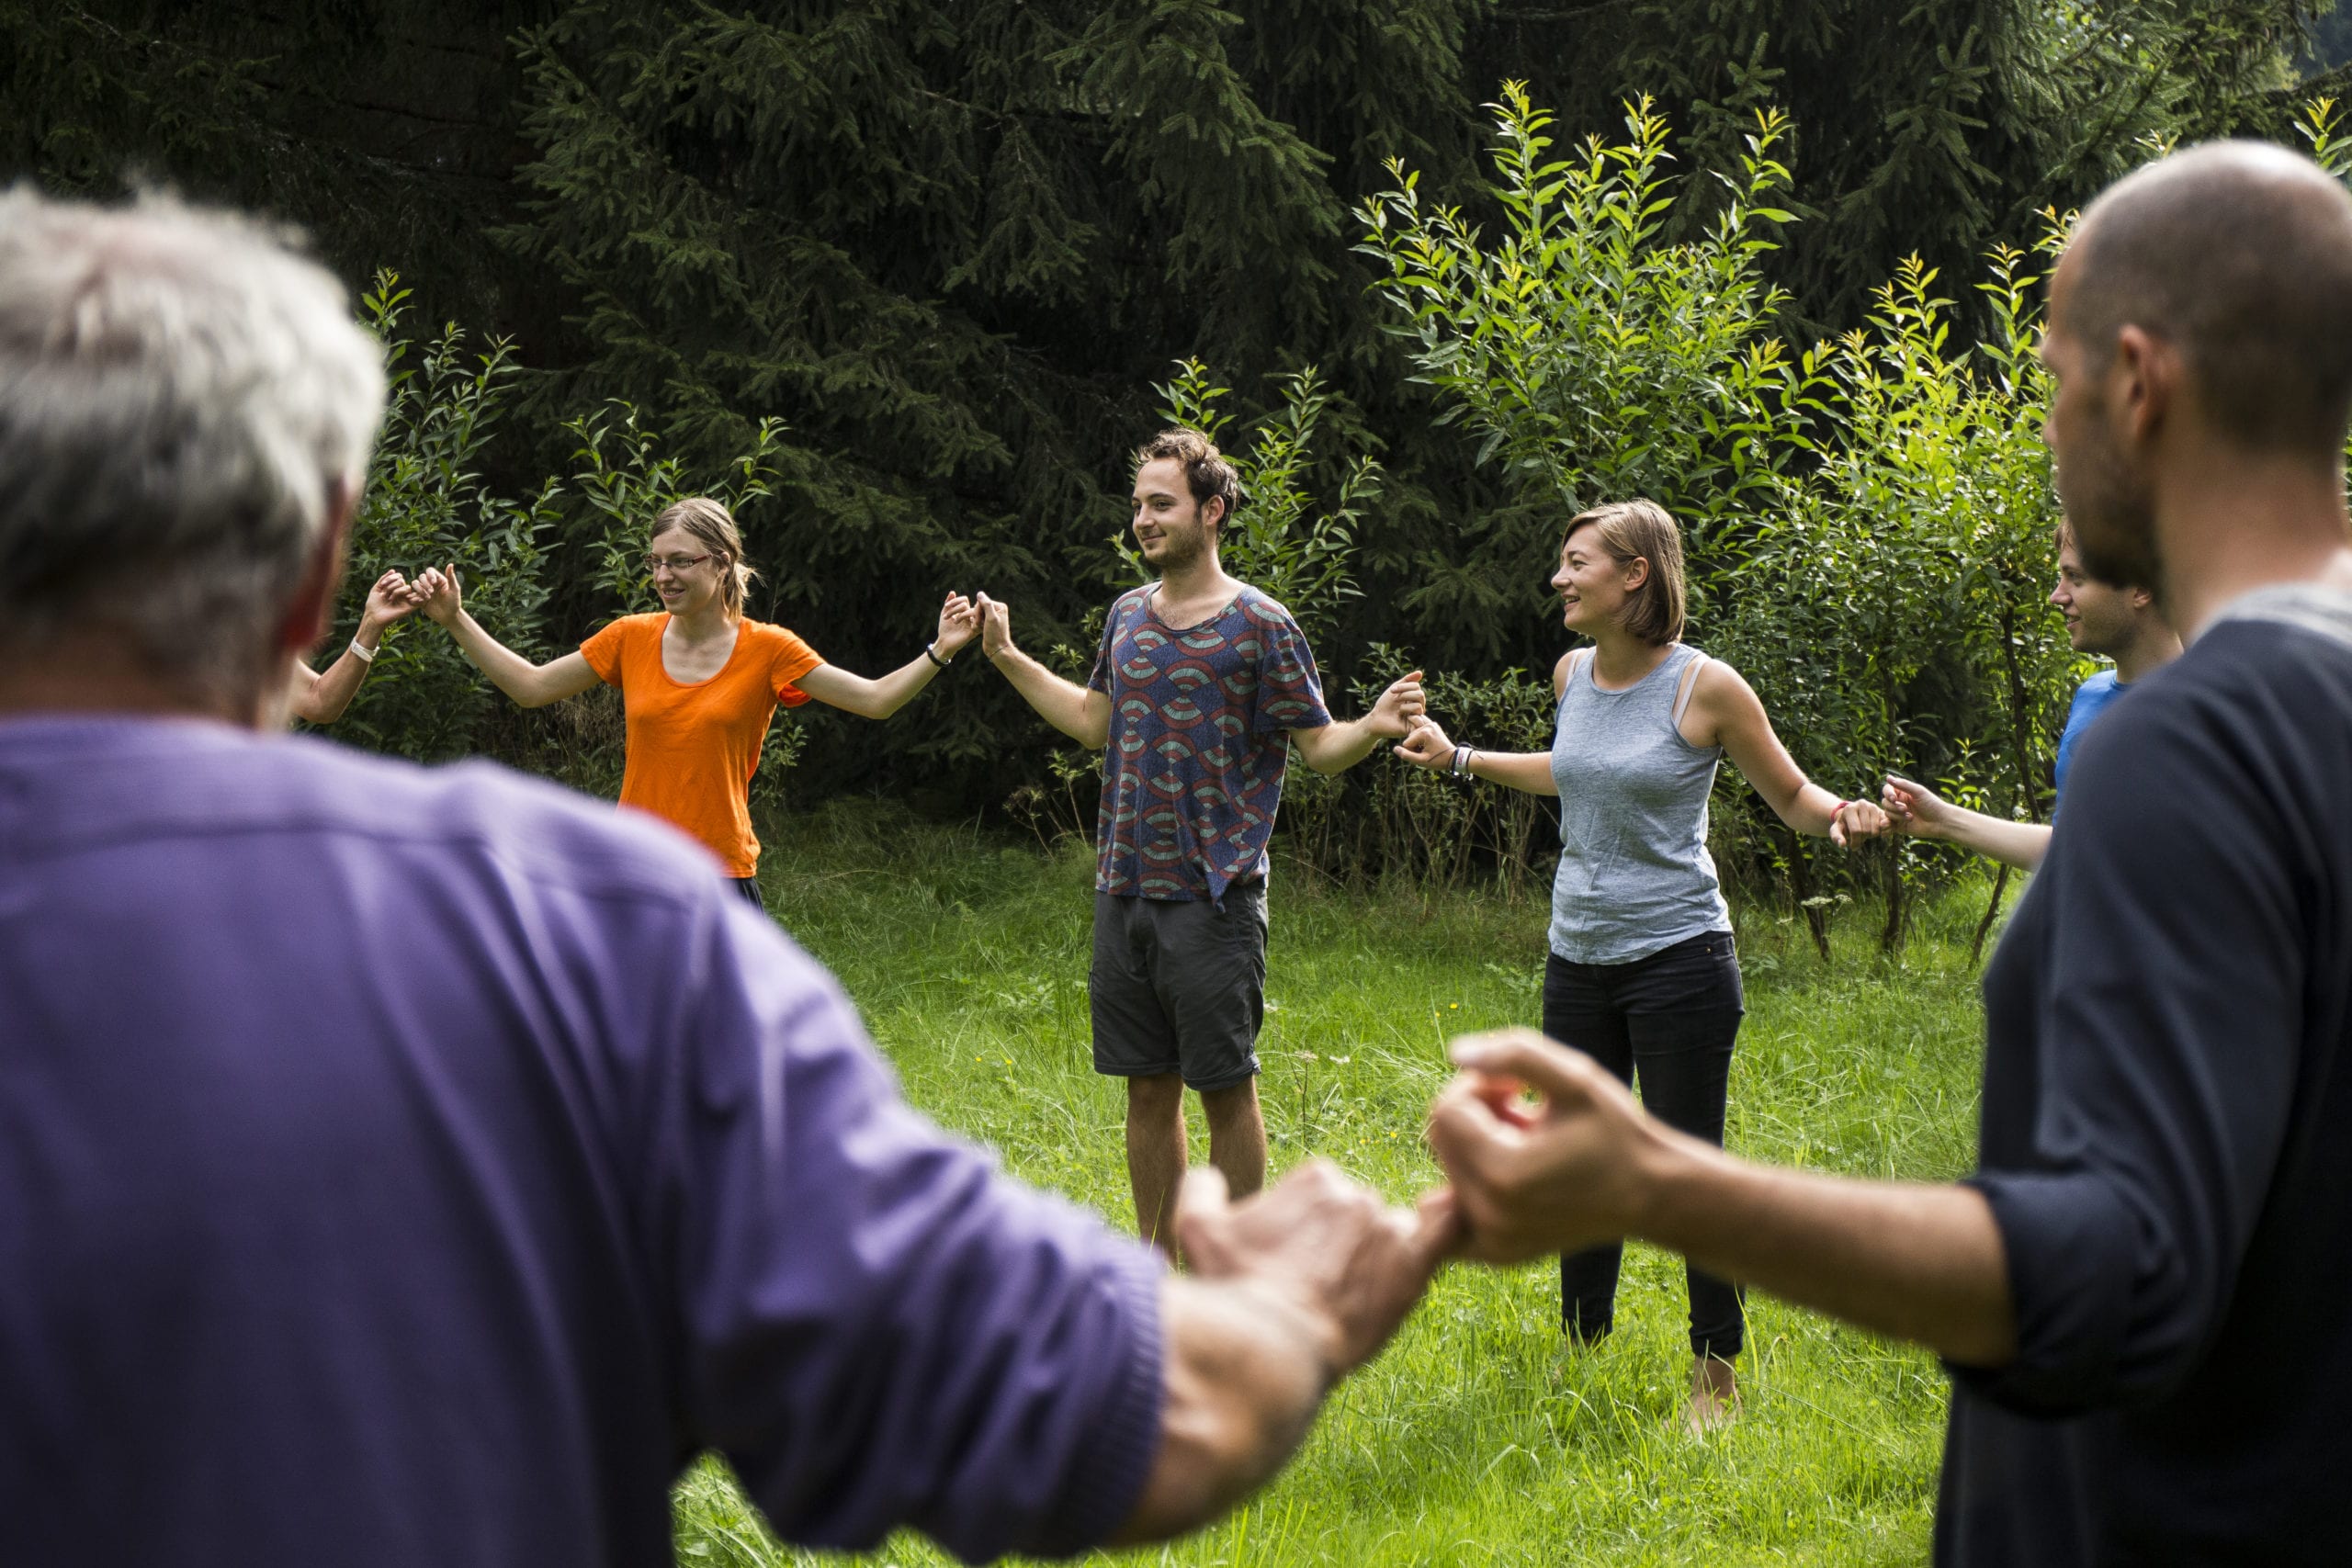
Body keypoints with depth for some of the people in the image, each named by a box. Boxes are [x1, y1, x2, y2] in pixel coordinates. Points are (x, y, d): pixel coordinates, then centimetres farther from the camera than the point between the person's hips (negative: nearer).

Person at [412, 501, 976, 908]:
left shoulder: (767, 650, -4)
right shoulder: (632, 638, 4)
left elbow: (874, 699, -7)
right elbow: (531, 686, 11)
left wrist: (940, 650, -21)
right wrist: (456, 620, 7)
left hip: (722, 877, -2)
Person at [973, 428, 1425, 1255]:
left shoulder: (1259, 626, -6)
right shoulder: (1128, 615, 11)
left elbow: (1320, 745, -5)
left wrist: (1374, 726, -25)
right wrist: (1007, 658, 26)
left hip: (1213, 897, -6)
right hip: (1124, 890, 6)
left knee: (1226, 1091, 1)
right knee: (1148, 1089, 11)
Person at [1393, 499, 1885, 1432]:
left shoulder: (1705, 687, -12)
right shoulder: (1572, 674, 6)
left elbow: (1792, 796, -3)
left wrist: (1842, 817, -25)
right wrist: (1459, 758, 27)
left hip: (1678, 960, -6)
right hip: (1577, 960, 6)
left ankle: (1717, 1370, 15)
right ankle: (1582, 1355, 30)